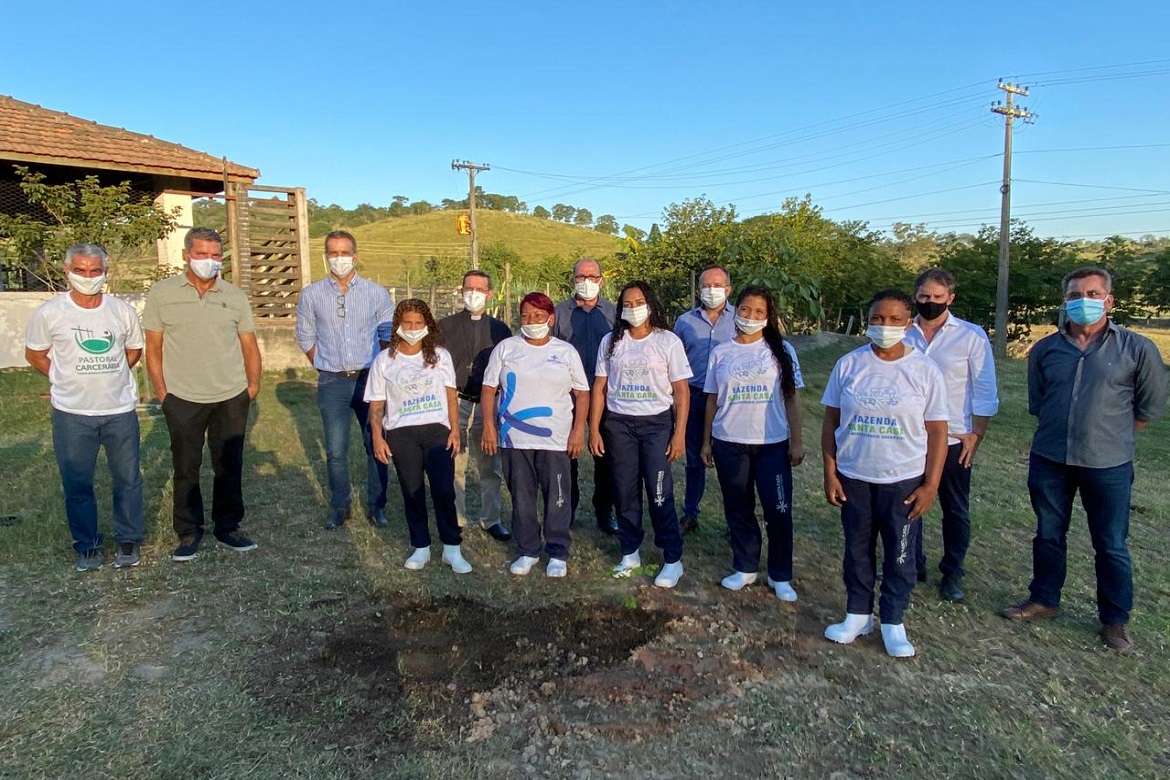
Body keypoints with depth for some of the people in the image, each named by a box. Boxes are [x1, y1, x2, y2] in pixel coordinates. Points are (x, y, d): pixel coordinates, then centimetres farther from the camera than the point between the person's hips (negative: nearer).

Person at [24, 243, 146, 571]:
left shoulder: (123, 311, -1)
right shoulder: (49, 313, -5)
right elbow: (34, 355, 8)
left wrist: (106, 377, 5)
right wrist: (69, 380, 5)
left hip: (121, 411, 1)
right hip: (72, 414, -1)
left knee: (127, 478, 9)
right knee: (77, 483, 9)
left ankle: (128, 539, 26)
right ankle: (87, 544, 25)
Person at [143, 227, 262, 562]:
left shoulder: (235, 296, 5)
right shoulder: (161, 293, 0)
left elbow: (249, 345, 8)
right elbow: (153, 347, 2)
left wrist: (253, 383, -1)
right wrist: (161, 391, -3)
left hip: (232, 398, 2)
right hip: (183, 399, -1)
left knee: (229, 466, 11)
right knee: (186, 468, 8)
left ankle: (228, 526, 25)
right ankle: (188, 531, 22)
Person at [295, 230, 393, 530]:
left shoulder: (376, 292, 1)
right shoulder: (311, 295, 3)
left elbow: (390, 334, 8)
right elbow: (306, 338, 12)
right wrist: (326, 366, 8)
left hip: (370, 379, 0)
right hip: (332, 382, 0)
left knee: (376, 446, 4)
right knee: (335, 450, 4)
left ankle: (376, 505, 18)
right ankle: (339, 507, 21)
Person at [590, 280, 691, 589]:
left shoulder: (668, 341, -2)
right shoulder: (611, 341, 7)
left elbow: (681, 391, -2)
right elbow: (599, 388, 8)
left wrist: (679, 434, -8)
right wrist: (594, 429, 2)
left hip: (657, 423, -3)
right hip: (618, 424, 3)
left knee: (660, 493, -4)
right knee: (624, 491, 8)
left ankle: (673, 560, 10)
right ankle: (630, 553, 24)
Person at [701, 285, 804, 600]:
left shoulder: (781, 350, 1)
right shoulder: (721, 352, 5)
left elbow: (792, 398, 1)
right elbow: (712, 400, 8)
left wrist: (797, 441, -3)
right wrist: (706, 442, 7)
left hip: (773, 444, -1)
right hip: (729, 444, 2)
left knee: (779, 511, -1)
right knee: (738, 509, 11)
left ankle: (780, 576, 16)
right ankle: (745, 568, 27)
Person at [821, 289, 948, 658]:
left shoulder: (925, 370, -6)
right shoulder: (848, 365, -3)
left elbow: (937, 432, -4)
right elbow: (831, 422, 0)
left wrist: (930, 485, -7)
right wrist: (830, 474, -3)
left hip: (904, 481, -1)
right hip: (854, 478, 1)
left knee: (900, 556, 10)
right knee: (857, 551, 14)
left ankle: (893, 623, 27)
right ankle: (858, 614, 30)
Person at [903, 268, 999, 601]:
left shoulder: (972, 336, -6)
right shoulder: (904, 336, -1)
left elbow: (985, 391, -4)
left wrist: (976, 435, -8)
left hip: (953, 440, -2)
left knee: (955, 511, 11)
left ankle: (952, 574, 26)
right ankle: (912, 564, 30)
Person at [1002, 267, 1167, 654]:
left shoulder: (1137, 349, -6)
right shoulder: (1045, 349, 2)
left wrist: (1111, 435, 8)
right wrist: (1059, 432, 11)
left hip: (1107, 465, -2)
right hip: (1049, 461, 3)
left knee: (1111, 545, 8)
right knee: (1048, 535, 16)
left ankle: (1115, 619, 25)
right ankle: (1043, 599, 33)